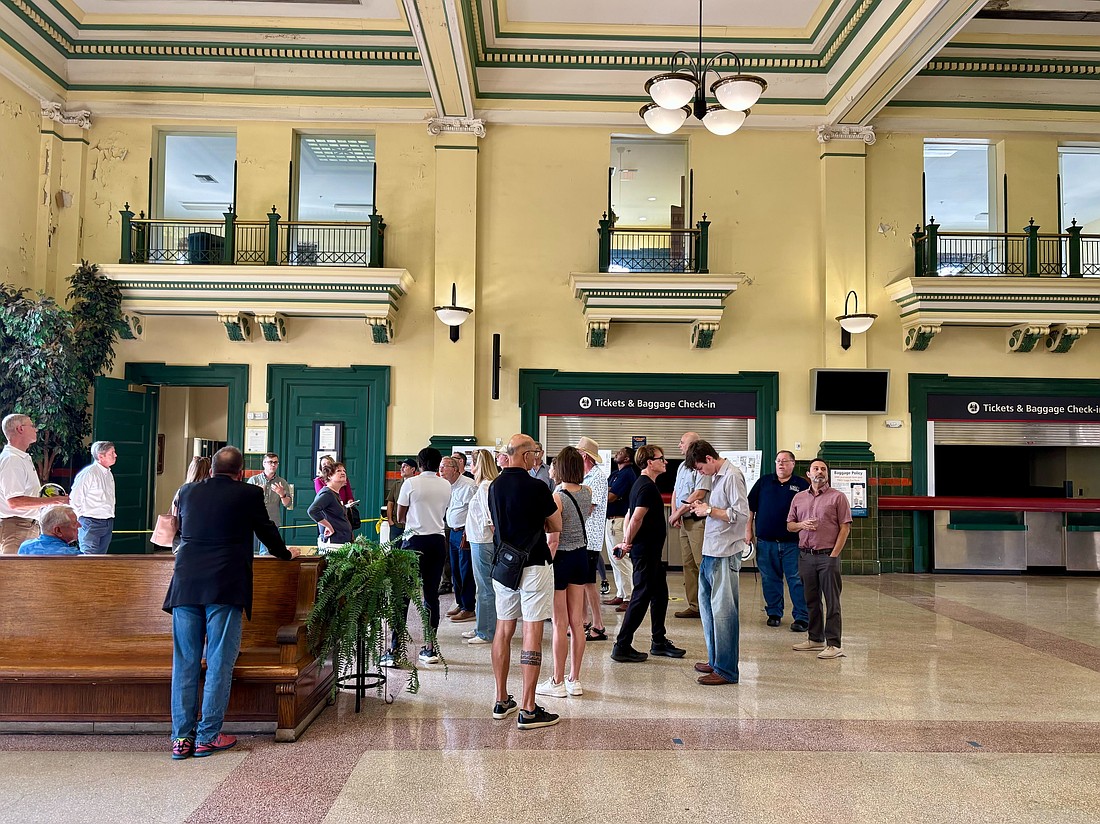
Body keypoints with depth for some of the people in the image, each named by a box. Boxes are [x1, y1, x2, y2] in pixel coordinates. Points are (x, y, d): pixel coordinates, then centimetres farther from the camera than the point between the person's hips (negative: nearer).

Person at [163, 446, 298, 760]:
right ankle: (207, 736, 7)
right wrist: (286, 553, 31)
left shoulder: (188, 492, 11)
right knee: (219, 662, 3)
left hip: (185, 586, 4)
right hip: (226, 589, -4)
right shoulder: (249, 495, -1)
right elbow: (267, 531, 12)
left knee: (184, 662, 9)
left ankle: (182, 737, 12)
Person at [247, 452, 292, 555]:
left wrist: (282, 494, -15)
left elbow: (288, 504, 5)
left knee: (266, 555, -2)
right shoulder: (253, 480, 7)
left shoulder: (282, 483, 9)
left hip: (272, 524, 0)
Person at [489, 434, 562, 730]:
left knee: (503, 630, 13)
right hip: (533, 565, -7)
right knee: (532, 633, -3)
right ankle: (528, 710, -1)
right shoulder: (535, 487, -13)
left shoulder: (495, 486, 6)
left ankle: (502, 701, 21)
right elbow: (555, 527, -2)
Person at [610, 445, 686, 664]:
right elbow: (637, 518, -25)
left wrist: (626, 542, 13)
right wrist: (628, 543, -13)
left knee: (659, 594, 17)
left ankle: (659, 642, 27)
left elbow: (631, 516, 18)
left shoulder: (642, 484, 16)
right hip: (645, 550, -10)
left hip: (651, 550, 10)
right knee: (641, 597, -5)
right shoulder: (647, 487, -17)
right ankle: (622, 647, 0)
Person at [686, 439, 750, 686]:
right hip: (711, 552, 10)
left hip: (725, 554, -10)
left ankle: (727, 670, 3)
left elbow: (741, 514, -21)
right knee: (707, 605, 16)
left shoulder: (732, 476, -13)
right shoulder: (718, 476, 15)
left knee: (722, 610, -5)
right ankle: (715, 660, 28)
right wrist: (704, 508, 7)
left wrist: (710, 511, -13)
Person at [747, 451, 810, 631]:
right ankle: (774, 613, 22)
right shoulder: (763, 482, 9)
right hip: (766, 541, 2)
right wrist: (748, 530, 7)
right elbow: (750, 507, 12)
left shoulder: (802, 485, 4)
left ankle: (801, 617, 2)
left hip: (792, 542, -2)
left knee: (797, 580, -3)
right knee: (770, 579, 9)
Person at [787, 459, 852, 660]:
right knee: (811, 600, 12)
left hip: (828, 555, -5)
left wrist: (834, 554, -10)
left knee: (832, 602, -3)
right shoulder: (799, 498, 14)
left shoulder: (837, 497, 1)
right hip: (805, 555, 5)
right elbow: (789, 525, 17)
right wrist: (802, 525, -6)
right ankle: (816, 639, 22)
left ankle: (834, 644, -2)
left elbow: (845, 528, -3)